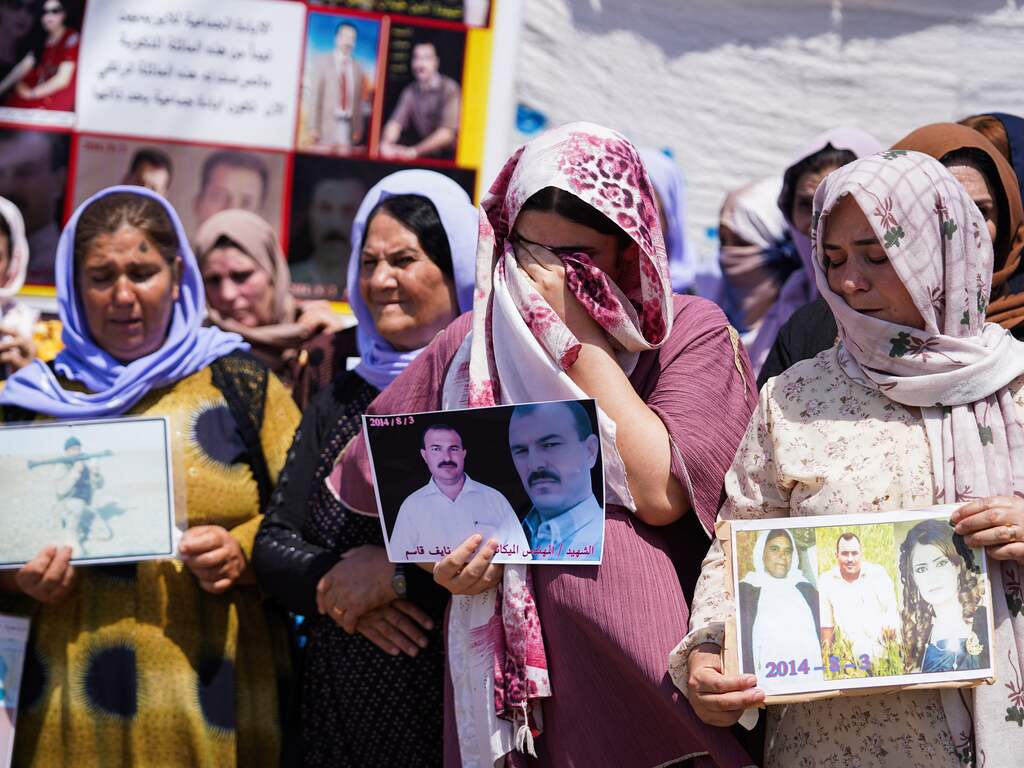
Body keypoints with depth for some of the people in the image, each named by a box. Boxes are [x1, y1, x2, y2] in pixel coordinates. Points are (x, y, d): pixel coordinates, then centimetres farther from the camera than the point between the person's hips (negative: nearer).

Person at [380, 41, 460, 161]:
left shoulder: (449, 89, -11)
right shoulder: (411, 91, 4)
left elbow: (447, 132, -19)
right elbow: (395, 122, -5)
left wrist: (415, 151, -28)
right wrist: (386, 144, -27)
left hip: (448, 157, -4)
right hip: (424, 157, 4)